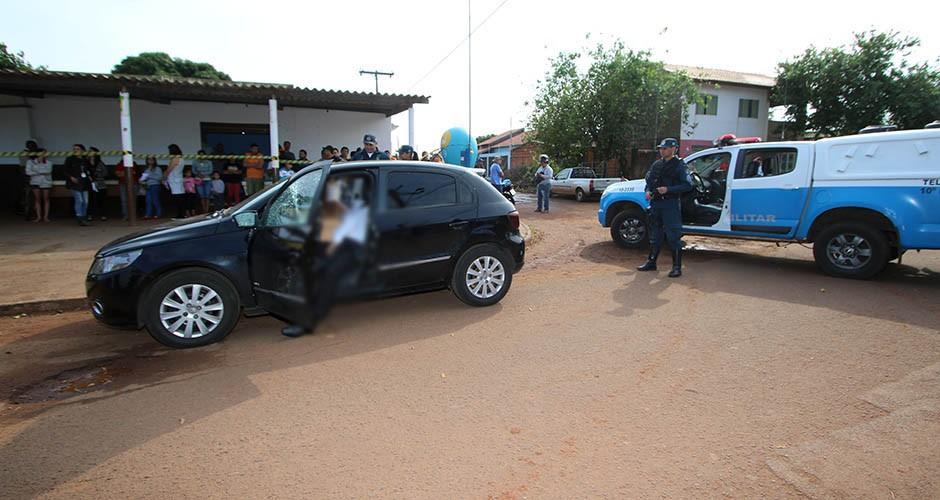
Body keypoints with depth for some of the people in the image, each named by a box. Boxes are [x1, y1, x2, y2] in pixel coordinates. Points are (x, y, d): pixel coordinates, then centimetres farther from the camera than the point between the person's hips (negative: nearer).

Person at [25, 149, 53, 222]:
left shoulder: (48, 162, 2)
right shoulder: (30, 161, 1)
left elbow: (48, 171, -12)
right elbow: (28, 172, -7)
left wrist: (36, 171, -8)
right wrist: (40, 173, -10)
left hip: (46, 182, 0)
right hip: (35, 182, 0)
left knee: (46, 199, 2)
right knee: (37, 199, 2)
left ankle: (45, 216, 6)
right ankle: (38, 216, 6)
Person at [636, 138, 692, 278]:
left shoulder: (679, 165, -3)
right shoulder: (656, 165, 14)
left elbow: (688, 185, -9)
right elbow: (648, 180, 24)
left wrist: (668, 189, -19)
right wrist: (648, 191, 3)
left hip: (670, 204, -6)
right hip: (655, 203, 6)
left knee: (673, 236, -5)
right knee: (654, 235, 13)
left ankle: (677, 267, 1)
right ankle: (651, 262, 23)